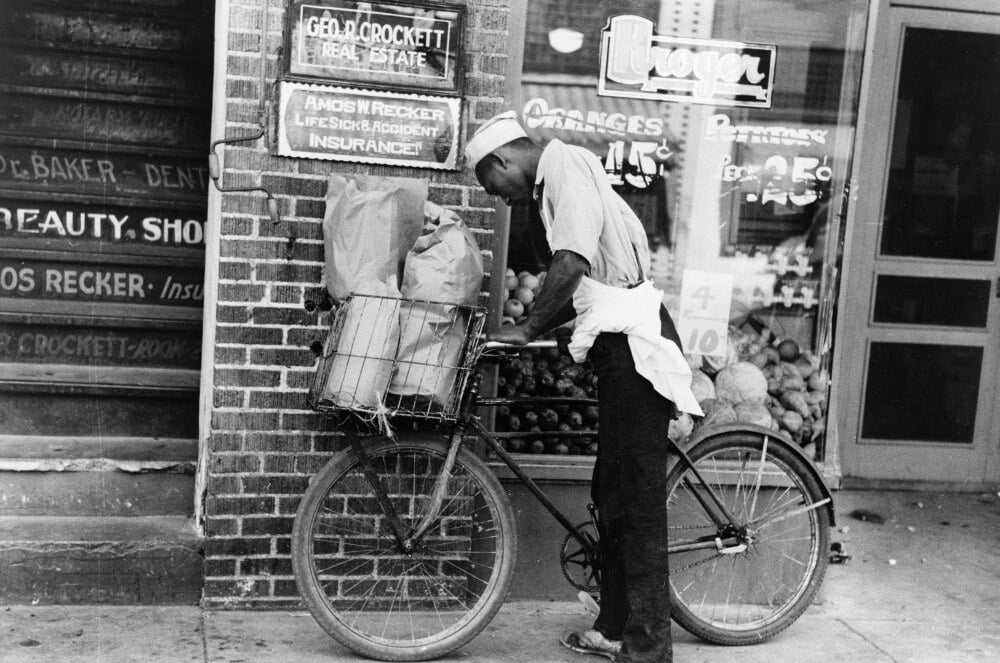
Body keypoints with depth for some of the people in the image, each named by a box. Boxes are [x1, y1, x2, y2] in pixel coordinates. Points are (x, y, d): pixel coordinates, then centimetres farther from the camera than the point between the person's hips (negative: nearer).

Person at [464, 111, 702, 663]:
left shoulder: (566, 166, -9)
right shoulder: (556, 182, 21)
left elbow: (572, 263, -23)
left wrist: (526, 328, -13)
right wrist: (530, 331, 15)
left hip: (633, 344, -10)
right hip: (620, 346, 10)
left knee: (637, 498, -6)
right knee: (612, 492, 15)